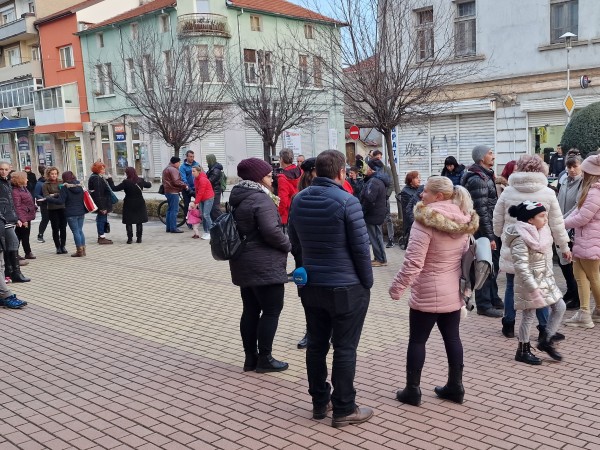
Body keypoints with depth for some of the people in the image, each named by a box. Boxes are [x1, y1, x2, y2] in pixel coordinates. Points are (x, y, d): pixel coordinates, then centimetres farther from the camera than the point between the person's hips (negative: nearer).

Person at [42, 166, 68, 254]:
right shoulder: (46, 185, 1)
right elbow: (46, 197, -7)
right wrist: (52, 196, -22)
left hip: (62, 208, 2)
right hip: (52, 210, -2)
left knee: (63, 228, 3)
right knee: (55, 229, 2)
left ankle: (63, 246, 13)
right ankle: (58, 247, 10)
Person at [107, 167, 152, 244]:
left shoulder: (126, 182, -15)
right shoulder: (141, 181, -1)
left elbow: (114, 188, -12)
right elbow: (148, 185, 18)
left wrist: (110, 180, -1)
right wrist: (149, 183, 41)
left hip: (129, 204, -3)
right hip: (140, 204, 3)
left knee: (128, 222, 6)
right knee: (139, 222, 10)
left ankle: (130, 238, 4)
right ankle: (139, 238, 11)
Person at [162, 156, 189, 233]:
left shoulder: (166, 169, 19)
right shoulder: (173, 170, -14)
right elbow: (176, 181, -23)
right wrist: (185, 186, -14)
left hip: (168, 191, 11)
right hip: (173, 192, -11)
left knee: (170, 209, 14)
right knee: (174, 210, -8)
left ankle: (168, 228, 16)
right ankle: (173, 228, -9)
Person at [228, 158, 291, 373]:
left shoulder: (237, 197, 12)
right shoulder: (261, 198, -18)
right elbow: (271, 231, -25)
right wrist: (288, 246, -9)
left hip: (242, 263, 9)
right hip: (264, 265, -9)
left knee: (250, 310, 13)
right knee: (272, 310, 1)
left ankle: (250, 357, 19)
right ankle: (264, 359, 7)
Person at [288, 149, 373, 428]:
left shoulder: (299, 200, 2)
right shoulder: (346, 201, -17)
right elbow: (361, 247, -14)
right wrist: (368, 282, -2)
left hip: (311, 285, 6)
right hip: (347, 287, -6)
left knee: (316, 345, 15)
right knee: (345, 349, 4)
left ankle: (319, 402, 28)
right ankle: (344, 410, 13)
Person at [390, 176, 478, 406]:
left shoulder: (426, 221, -19)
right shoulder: (463, 221, 4)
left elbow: (413, 262, -22)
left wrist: (397, 287, -12)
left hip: (428, 294, -7)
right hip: (453, 292, 7)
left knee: (417, 340, 6)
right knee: (452, 337, 15)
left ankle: (412, 390, 14)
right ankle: (455, 387, 24)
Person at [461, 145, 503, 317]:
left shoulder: (486, 176, 14)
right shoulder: (478, 179, -18)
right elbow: (481, 211, -22)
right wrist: (489, 236, -22)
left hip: (490, 228, 10)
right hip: (484, 231, -10)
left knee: (492, 264, 18)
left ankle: (493, 298, 31)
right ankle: (484, 305, 7)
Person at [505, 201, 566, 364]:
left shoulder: (540, 233, 6)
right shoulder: (521, 239, -23)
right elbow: (521, 267, -26)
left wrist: (549, 278, 20)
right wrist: (533, 288, -26)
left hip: (546, 279, 9)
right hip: (529, 283, -9)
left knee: (560, 307, 9)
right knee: (529, 316, 2)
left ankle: (546, 341, 22)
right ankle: (523, 351, 16)